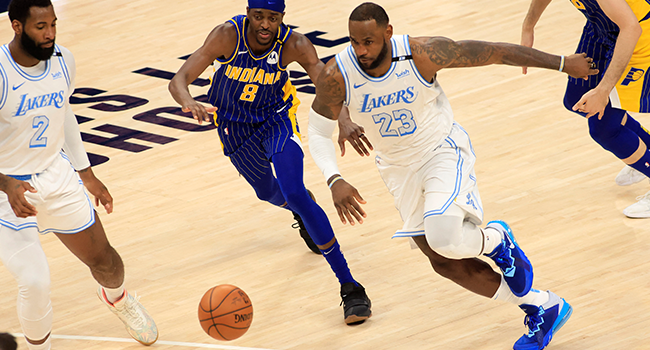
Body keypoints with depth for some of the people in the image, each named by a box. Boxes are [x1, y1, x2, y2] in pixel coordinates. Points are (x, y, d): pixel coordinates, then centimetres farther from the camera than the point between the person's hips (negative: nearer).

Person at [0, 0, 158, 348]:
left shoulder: (63, 61, -6)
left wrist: (86, 173, 17)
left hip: (56, 174, 6)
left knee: (103, 259, 16)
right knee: (35, 283, -18)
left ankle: (117, 298, 53)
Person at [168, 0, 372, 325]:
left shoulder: (294, 45, -29)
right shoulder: (228, 35, -31)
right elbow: (179, 80, -36)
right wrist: (189, 103, -60)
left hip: (277, 117, -2)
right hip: (234, 124, 2)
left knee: (295, 195, -20)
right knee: (268, 192, 22)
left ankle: (349, 287, -17)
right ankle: (304, 213, 63)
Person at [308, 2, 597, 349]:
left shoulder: (423, 54, -27)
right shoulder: (336, 76, -22)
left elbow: (495, 52, -17)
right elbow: (318, 134, -8)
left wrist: (562, 63, -9)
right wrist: (335, 181, -26)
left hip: (442, 149, -4)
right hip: (398, 168, 4)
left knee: (444, 239, -30)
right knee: (445, 263, 7)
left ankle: (496, 239, 8)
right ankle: (542, 308, 24)